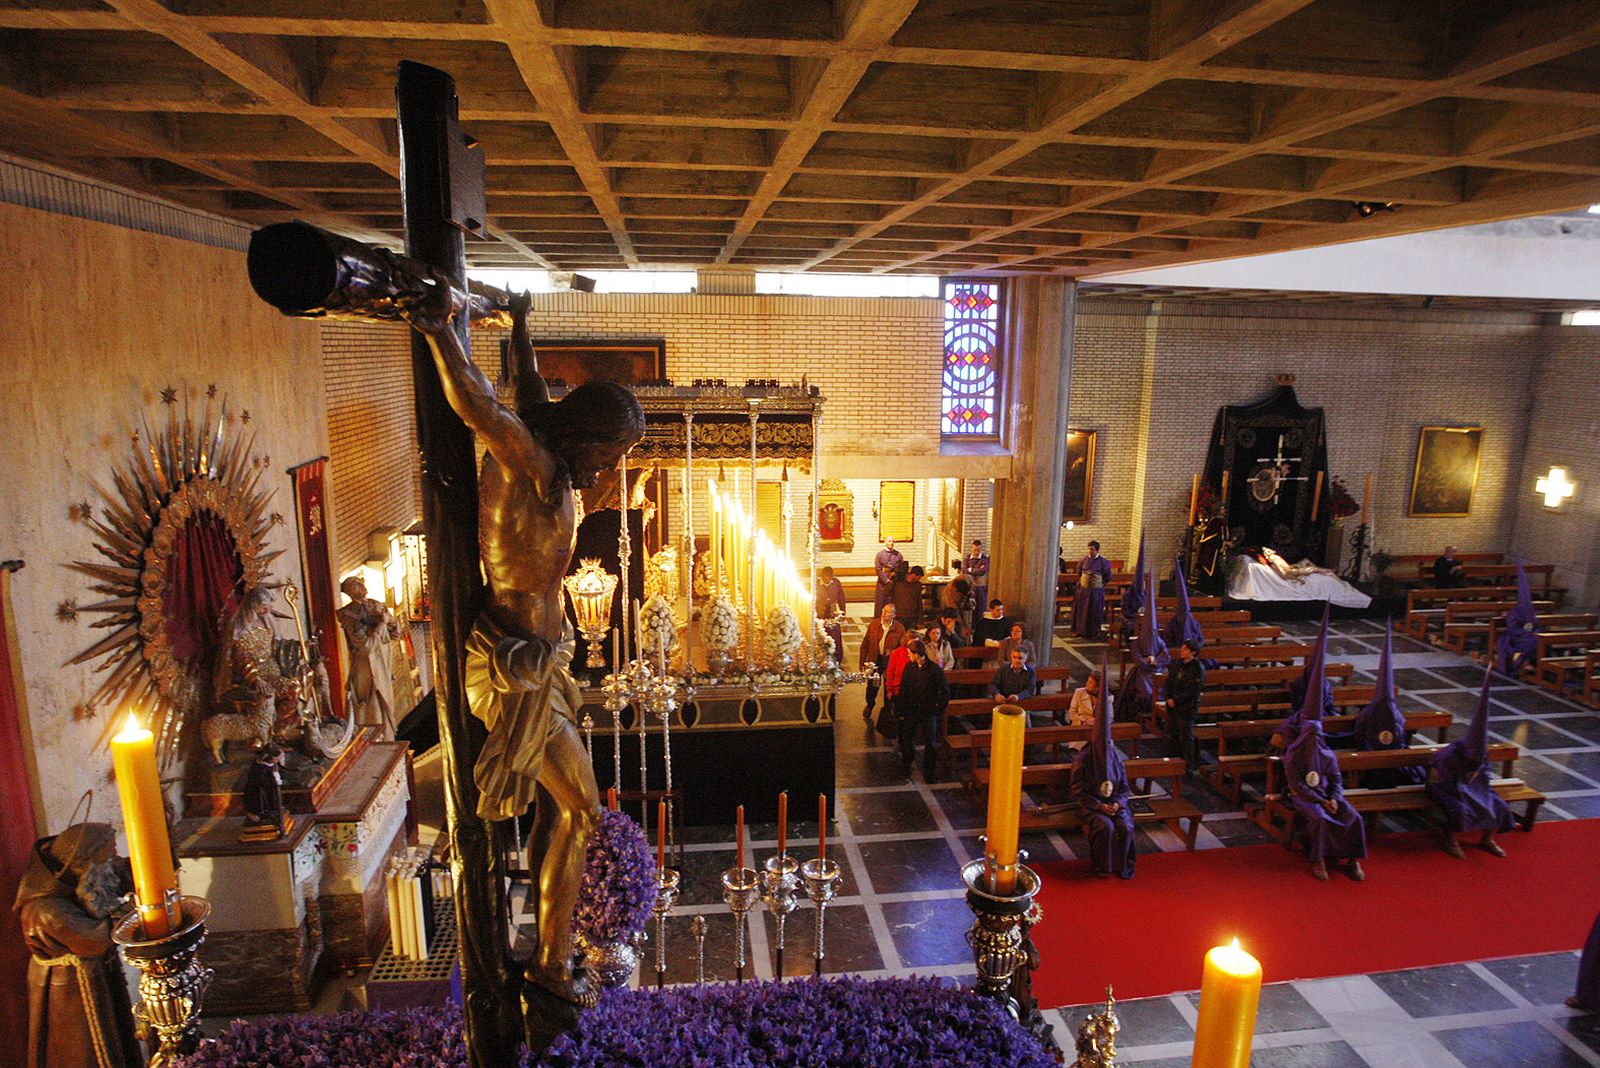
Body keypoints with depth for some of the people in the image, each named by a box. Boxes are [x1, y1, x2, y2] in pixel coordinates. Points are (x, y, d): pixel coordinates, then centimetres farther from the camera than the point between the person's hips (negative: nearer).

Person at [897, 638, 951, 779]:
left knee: (930, 743, 5)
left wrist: (939, 711, -10)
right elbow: (903, 689, 3)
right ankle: (906, 764, 35)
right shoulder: (909, 667, -4)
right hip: (911, 711, 3)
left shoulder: (935, 669, -15)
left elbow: (945, 692, -9)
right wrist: (901, 711, 2)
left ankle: (928, 770, 19)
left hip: (929, 711, -3)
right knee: (907, 739, 14)